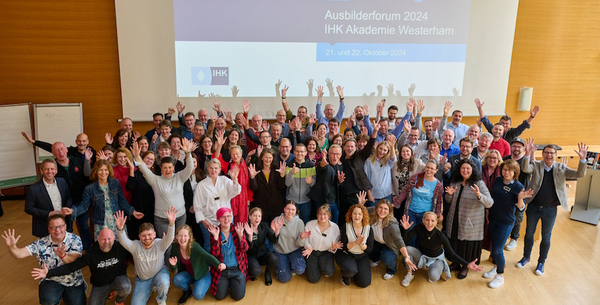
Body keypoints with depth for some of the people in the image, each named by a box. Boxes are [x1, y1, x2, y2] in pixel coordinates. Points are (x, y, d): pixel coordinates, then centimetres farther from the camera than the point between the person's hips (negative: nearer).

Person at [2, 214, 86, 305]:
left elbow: (74, 261, -22)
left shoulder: (75, 240, -9)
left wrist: (63, 256, -43)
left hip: (74, 281, 1)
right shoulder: (41, 243, -4)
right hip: (51, 280, -1)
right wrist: (11, 246, -34)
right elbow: (20, 253, -12)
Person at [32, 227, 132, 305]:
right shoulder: (91, 254, -16)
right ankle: (107, 293, 26)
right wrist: (49, 273, -29)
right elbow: (71, 266, -19)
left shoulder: (120, 248, -19)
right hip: (100, 284, 3)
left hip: (118, 278, -2)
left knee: (125, 288, -36)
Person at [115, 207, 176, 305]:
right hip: (142, 279, 2)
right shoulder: (135, 246, -15)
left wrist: (171, 223, -58)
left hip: (159, 272, -2)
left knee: (164, 283, -35)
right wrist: (120, 229, -53)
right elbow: (124, 242, -32)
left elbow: (169, 238, -38)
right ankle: (149, 289, 26)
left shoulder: (159, 244, -19)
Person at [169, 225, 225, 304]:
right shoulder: (175, 248, -14)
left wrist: (218, 264, -59)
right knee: (176, 280, -25)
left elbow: (207, 256, -40)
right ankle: (187, 291, 8)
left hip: (202, 274, -4)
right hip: (188, 274, 4)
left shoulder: (194, 246, -28)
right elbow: (175, 269, -1)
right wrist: (173, 265, -27)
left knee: (197, 295, -22)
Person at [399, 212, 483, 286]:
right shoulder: (419, 228, -22)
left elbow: (451, 254, -21)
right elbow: (406, 238, -29)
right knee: (407, 249, -27)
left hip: (436, 259, -2)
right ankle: (410, 274, -2)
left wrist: (467, 264, -32)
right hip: (422, 256, 2)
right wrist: (406, 229, -50)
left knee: (433, 277, -34)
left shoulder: (441, 236, -27)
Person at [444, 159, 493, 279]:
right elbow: (449, 201, 13)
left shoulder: (479, 184, -13)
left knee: (468, 245, 9)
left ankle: (466, 267, 32)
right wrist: (449, 194, -10)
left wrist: (479, 195, -40)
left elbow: (490, 203, -21)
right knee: (455, 243, 16)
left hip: (470, 223, -4)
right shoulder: (455, 182, 3)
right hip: (455, 221, 4)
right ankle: (456, 263, 39)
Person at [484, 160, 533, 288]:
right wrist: (489, 211, 12)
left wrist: (520, 198, -37)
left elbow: (521, 208, -17)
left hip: (506, 222, -5)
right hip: (493, 219, 5)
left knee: (497, 249, -3)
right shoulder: (497, 180, -1)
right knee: (493, 245, 17)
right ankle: (496, 267, 39)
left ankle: (500, 276, 16)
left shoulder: (518, 186, -16)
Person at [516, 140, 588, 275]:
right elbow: (525, 168, -26)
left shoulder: (561, 168, -2)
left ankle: (541, 262, 31)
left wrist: (583, 160, -29)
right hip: (533, 207, 0)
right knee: (529, 233, 15)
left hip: (550, 209, 0)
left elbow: (579, 174, -12)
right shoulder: (536, 165, -6)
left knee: (546, 237, 12)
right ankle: (526, 257, 35)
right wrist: (528, 154, -43)